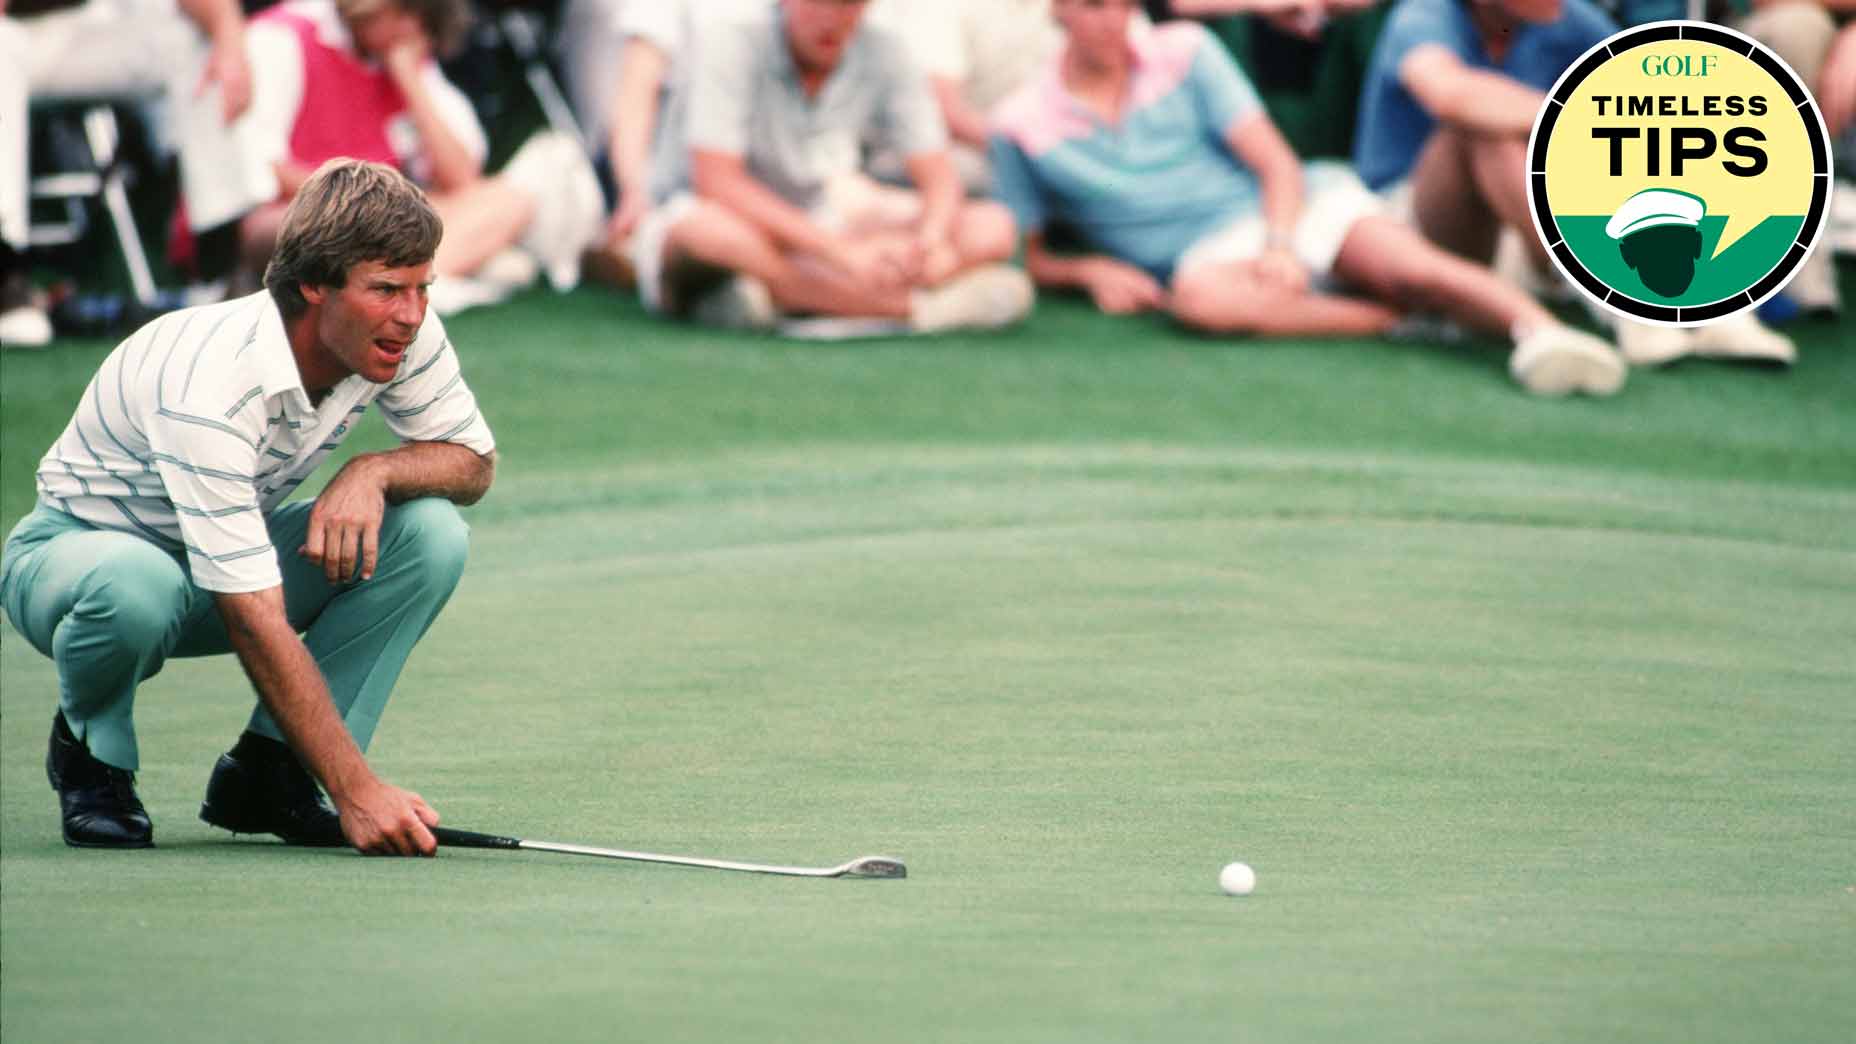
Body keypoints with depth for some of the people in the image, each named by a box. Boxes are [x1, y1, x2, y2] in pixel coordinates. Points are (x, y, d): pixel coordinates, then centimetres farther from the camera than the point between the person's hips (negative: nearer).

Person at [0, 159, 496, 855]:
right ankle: (89, 751, -7)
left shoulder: (402, 332, -19)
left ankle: (262, 771, -8)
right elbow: (258, 624, -40)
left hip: (232, 546, 6)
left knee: (432, 533, -18)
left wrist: (374, 472, -28)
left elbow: (473, 461, -4)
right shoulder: (211, 390, -38)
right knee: (138, 584, -42)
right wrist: (358, 793, -43)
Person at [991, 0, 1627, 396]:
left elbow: (1276, 164, 3)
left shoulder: (1185, 52, 8)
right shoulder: (1022, 127, 5)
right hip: (1205, 251, -1)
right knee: (1201, 298, -39)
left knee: (1410, 267, -29)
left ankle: (1538, 327, -51)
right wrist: (1091, 271, -11)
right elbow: (1025, 257, 10)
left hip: (1294, 207, 2)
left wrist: (1281, 245, -16)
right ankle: (1402, 321, -33)